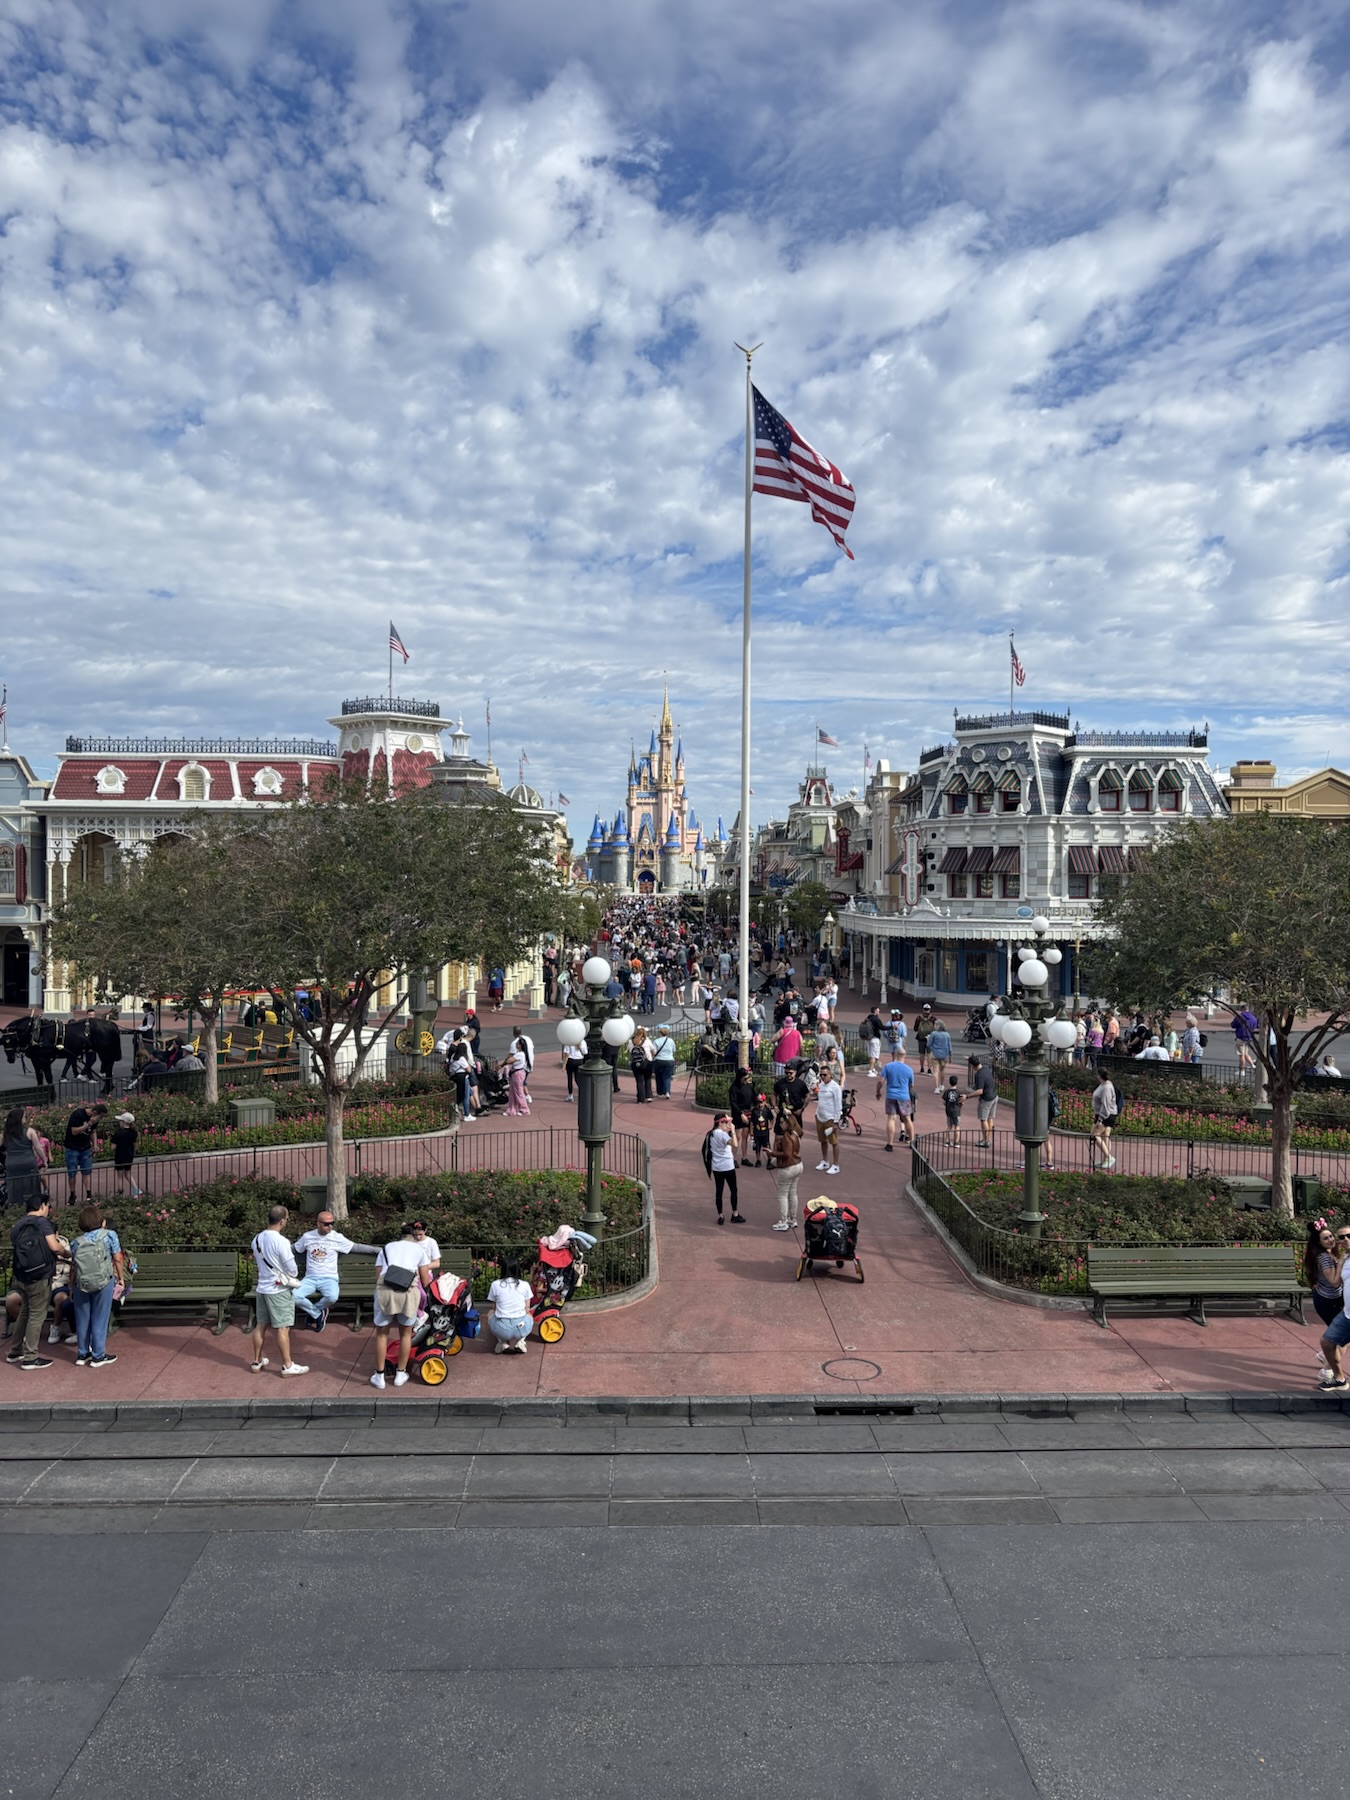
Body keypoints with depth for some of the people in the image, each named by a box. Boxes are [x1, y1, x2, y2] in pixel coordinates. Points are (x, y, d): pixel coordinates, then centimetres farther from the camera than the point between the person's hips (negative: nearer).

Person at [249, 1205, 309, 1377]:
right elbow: (292, 1269, -15)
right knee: (282, 1329, 0)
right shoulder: (281, 1241, -21)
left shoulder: (257, 1239, 2)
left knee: (261, 1325, 16)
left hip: (262, 1287, 7)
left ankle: (257, 1362, 26)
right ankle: (287, 1366, 6)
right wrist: (293, 1277, 6)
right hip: (279, 1290, -7)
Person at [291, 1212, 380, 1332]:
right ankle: (318, 1314, 1)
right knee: (294, 1296, -27)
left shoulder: (337, 1237, 0)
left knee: (332, 1297, -34)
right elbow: (293, 1249, 22)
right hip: (310, 1278, 2)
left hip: (329, 1278, -2)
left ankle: (313, 1312, 1)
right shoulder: (307, 1236, 5)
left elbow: (357, 1247, 3)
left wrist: (379, 1250, -1)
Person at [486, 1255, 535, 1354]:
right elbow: (527, 1310, 12)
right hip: (521, 1329, 1)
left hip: (501, 1330, 0)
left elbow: (494, 1308, 12)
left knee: (491, 1314, 33)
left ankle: (503, 1342, 13)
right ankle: (519, 1341, 12)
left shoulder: (495, 1285, 4)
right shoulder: (525, 1285, 6)